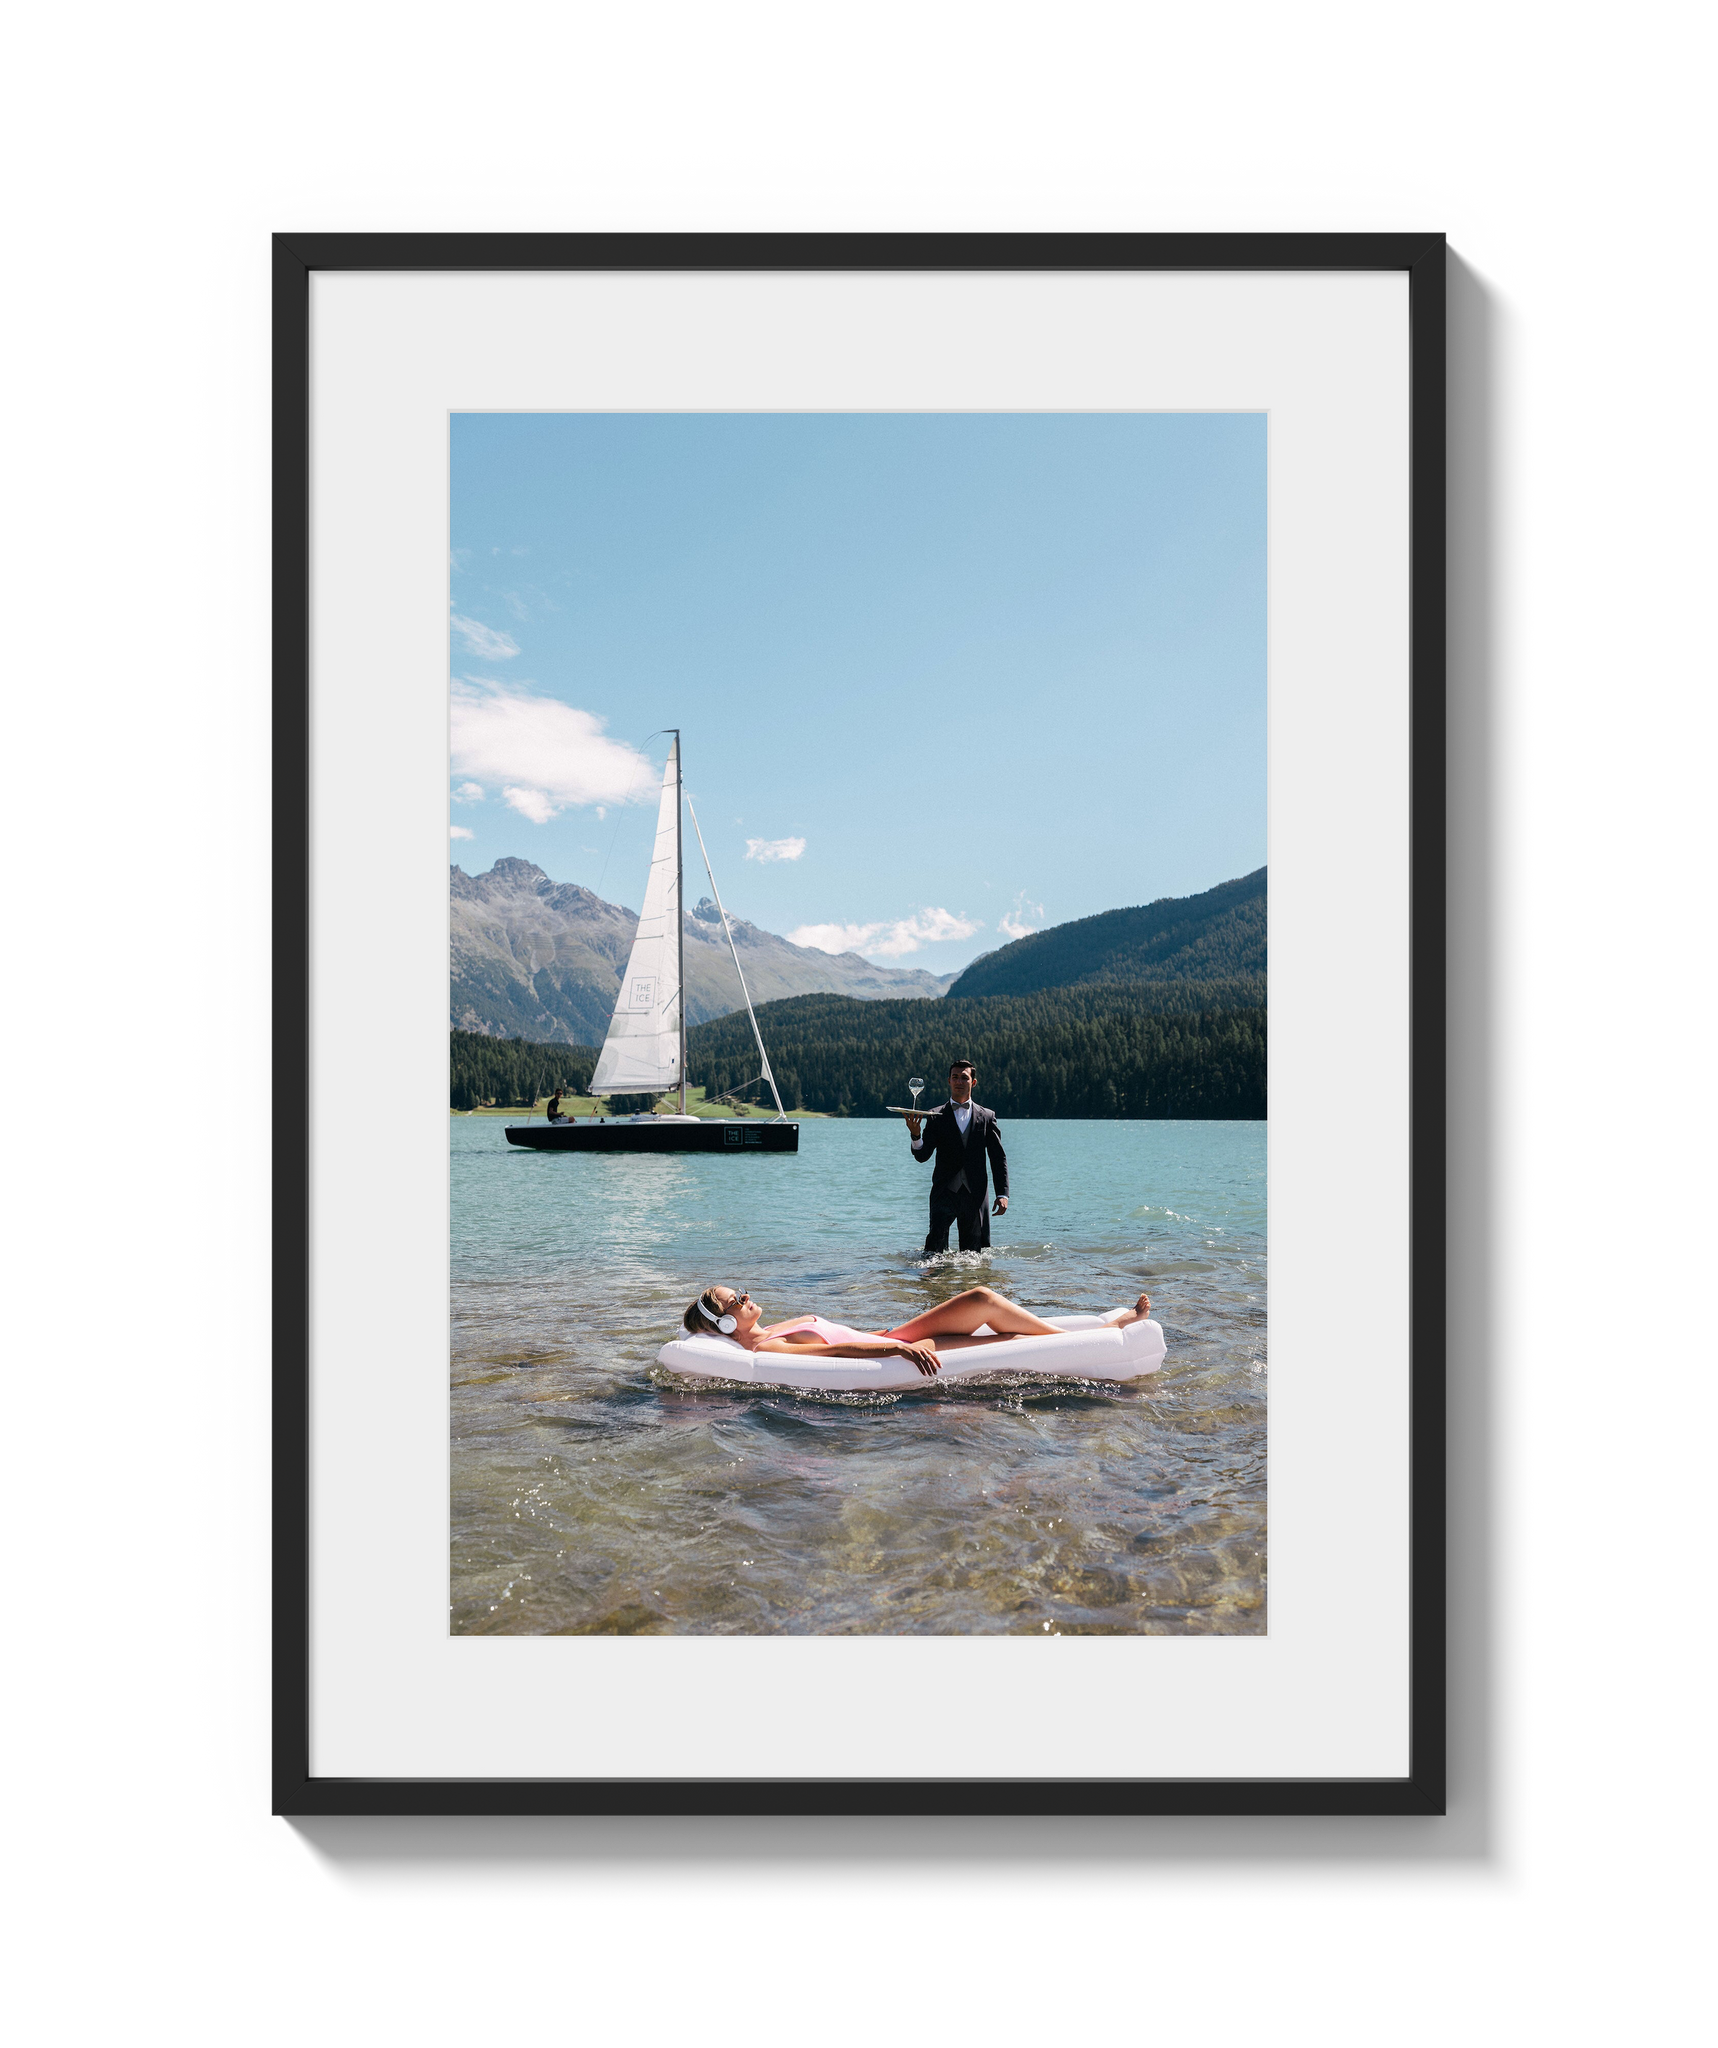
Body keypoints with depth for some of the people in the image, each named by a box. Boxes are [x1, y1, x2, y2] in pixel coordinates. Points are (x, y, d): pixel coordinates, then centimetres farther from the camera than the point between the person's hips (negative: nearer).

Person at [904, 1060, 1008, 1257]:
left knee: (974, 1253, 6)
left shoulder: (987, 1117, 9)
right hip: (944, 1191, -1)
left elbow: (999, 1158, 9)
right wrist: (915, 1135, -22)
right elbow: (922, 1156, -1)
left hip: (975, 1194, 1)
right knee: (937, 1238, -18)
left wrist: (1002, 1194, 0)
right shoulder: (936, 1116, 6)